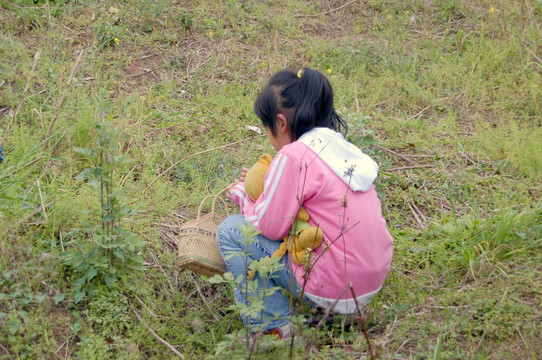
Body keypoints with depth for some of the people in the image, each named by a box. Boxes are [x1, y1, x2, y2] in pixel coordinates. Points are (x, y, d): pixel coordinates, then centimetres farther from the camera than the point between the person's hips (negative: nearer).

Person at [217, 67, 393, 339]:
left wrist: (242, 193, 6)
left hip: (334, 291, -8)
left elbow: (269, 226, -12)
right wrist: (258, 185, 15)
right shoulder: (341, 147, 8)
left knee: (230, 231, 0)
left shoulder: (294, 156, -17)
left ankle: (275, 326, -2)